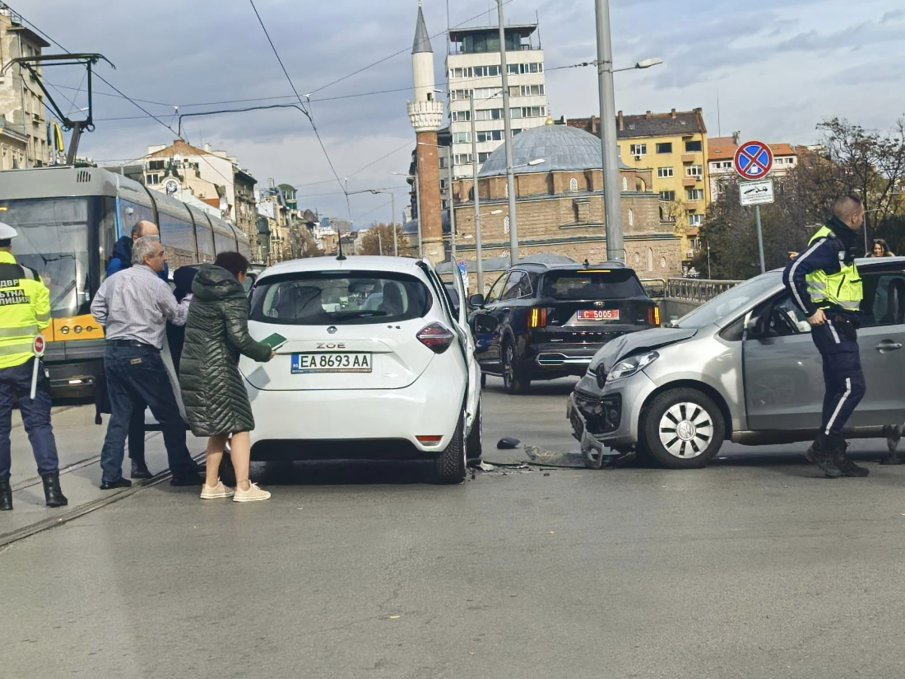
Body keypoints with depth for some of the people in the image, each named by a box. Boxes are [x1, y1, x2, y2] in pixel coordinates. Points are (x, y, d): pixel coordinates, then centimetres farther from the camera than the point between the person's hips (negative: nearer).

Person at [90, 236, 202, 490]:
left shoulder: (114, 279, 10)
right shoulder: (155, 284, -8)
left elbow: (96, 308, 17)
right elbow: (179, 317, 0)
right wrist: (191, 298, 14)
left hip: (113, 352, 7)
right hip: (141, 354, -7)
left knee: (119, 416, 12)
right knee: (169, 416, 3)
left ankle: (110, 475, 9)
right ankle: (183, 472, 8)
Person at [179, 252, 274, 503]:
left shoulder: (201, 294, 15)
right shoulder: (234, 297, -10)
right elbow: (239, 338, -16)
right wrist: (265, 353, -3)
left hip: (192, 367, 8)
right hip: (216, 370, -8)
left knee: (219, 429, 17)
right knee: (239, 426, -1)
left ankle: (211, 485, 19)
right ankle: (243, 487, -4)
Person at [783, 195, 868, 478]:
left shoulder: (843, 243, 17)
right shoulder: (827, 242, -15)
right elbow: (792, 274, -24)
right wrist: (810, 312, -19)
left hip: (842, 327, 10)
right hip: (831, 325, -10)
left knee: (838, 390, 10)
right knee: (852, 387, -14)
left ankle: (836, 455, 14)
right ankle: (822, 448, -10)